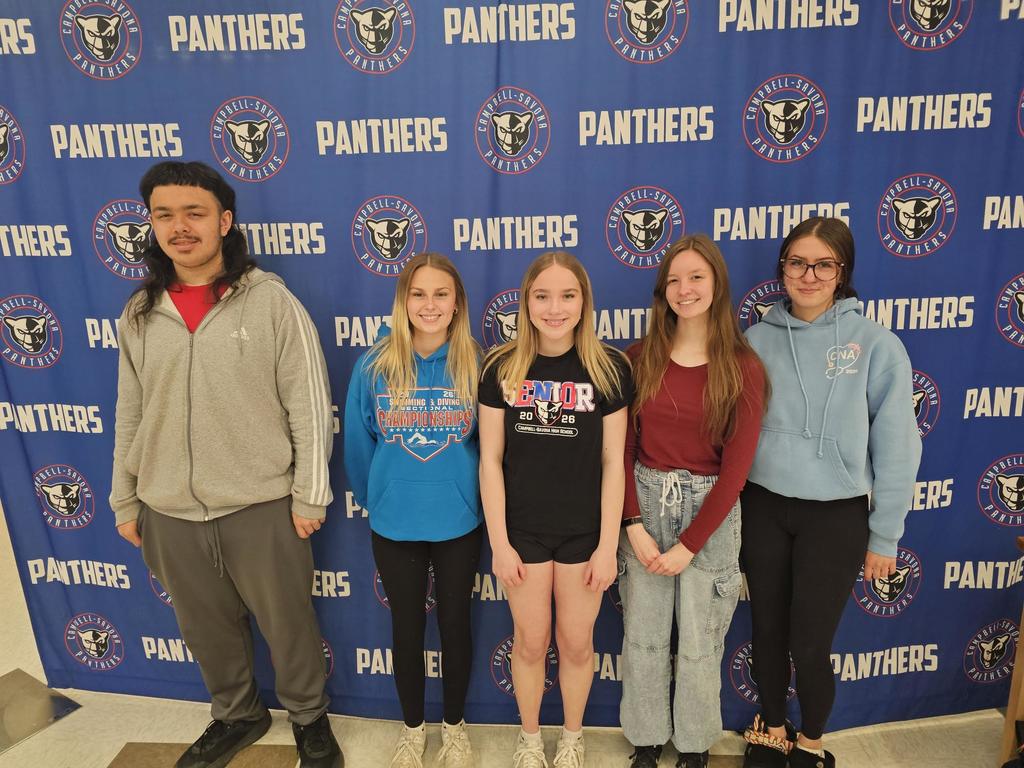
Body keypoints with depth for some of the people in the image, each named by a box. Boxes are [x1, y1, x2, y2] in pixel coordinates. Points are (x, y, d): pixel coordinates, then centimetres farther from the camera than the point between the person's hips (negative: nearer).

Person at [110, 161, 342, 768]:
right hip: (168, 514, 4)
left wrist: (309, 495, -9)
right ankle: (238, 715, 48)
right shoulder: (139, 314, 3)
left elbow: (309, 405, -9)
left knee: (288, 623, 14)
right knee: (207, 627, 21)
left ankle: (311, 719, 40)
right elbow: (130, 416, 10)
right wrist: (125, 501, 13)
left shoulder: (271, 300, -10)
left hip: (261, 507, -4)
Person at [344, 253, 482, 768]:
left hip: (458, 521, 0)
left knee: (455, 624, 16)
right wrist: (373, 498, 12)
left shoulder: (475, 365, -10)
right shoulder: (374, 365, -9)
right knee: (406, 627, 17)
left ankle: (454, 725, 41)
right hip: (394, 523, 1)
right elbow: (358, 441, 3)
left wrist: (471, 494, 8)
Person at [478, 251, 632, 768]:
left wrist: (608, 545, -6)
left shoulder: (609, 368, -8)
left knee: (576, 643, 14)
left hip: (583, 531, 0)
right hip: (522, 530, 1)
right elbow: (490, 460, -5)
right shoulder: (502, 368, -7)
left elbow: (612, 462, -6)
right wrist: (499, 542, -6)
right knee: (530, 642, 15)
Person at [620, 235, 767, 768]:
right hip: (643, 505, 2)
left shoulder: (742, 368, -7)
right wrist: (635, 526, -10)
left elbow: (736, 466, -9)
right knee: (643, 638, 13)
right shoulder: (640, 358, -1)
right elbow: (622, 449, -1)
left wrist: (688, 545, -11)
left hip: (709, 512, -1)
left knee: (700, 644, 12)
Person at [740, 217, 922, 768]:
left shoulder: (877, 345, -8)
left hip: (835, 516, -2)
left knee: (810, 643, 7)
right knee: (767, 632, 16)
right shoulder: (757, 339, -2)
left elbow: (896, 448, -5)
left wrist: (884, 536, -2)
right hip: (763, 508, 2)